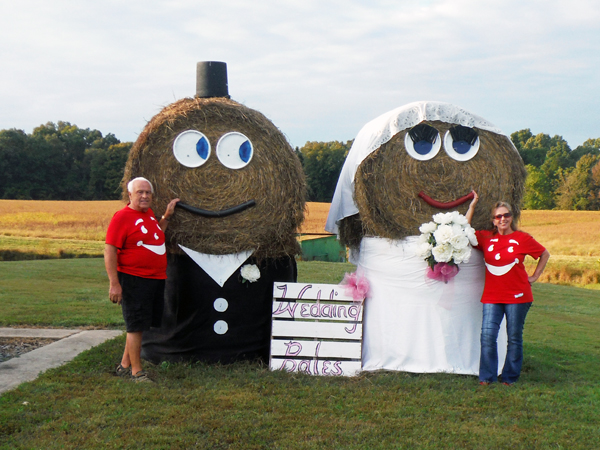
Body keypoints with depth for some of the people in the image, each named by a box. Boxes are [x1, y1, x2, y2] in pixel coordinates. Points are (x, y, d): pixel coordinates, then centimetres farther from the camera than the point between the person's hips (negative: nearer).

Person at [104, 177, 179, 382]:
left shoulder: (149, 213, 14)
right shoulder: (122, 217, -11)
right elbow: (110, 251, -15)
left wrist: (167, 216, 20)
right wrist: (114, 284, -19)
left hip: (156, 279, 8)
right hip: (134, 279, -8)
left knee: (139, 324, 15)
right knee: (136, 326, -3)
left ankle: (125, 365, 27)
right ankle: (136, 372, 7)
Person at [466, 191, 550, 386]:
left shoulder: (522, 238, 0)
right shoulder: (485, 237, 5)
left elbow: (545, 254, 13)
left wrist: (534, 276, 8)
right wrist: (472, 205, 2)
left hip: (517, 295, -1)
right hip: (491, 295, 1)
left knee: (514, 337, 6)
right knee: (488, 335, -8)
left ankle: (510, 377, 19)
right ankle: (487, 377, 4)